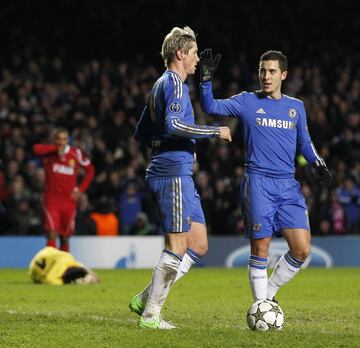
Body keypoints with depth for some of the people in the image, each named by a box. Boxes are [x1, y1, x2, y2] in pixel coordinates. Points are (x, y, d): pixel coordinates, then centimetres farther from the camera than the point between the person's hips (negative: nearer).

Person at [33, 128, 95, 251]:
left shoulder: (76, 153, 0)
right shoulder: (49, 152, -5)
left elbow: (90, 170, 12)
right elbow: (36, 148, -27)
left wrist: (81, 189, 2)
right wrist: (56, 148, -32)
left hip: (69, 200, 2)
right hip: (51, 199, -2)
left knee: (65, 237, 11)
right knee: (52, 235, -15)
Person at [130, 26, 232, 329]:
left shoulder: (161, 85, 22)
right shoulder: (174, 83, -9)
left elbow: (141, 133, 27)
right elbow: (173, 124, -26)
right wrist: (215, 132, -18)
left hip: (180, 174, 10)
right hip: (173, 173, -10)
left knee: (199, 245, 9)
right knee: (177, 246, -8)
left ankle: (145, 299, 9)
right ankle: (150, 313, -3)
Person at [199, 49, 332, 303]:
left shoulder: (296, 107, 15)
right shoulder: (247, 102, 5)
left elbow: (304, 142, 23)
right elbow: (211, 107, -3)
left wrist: (319, 165, 8)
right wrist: (207, 78, -16)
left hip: (288, 187, 4)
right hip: (258, 184, -4)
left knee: (302, 250, -4)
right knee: (260, 250, -5)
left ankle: (268, 293, 15)